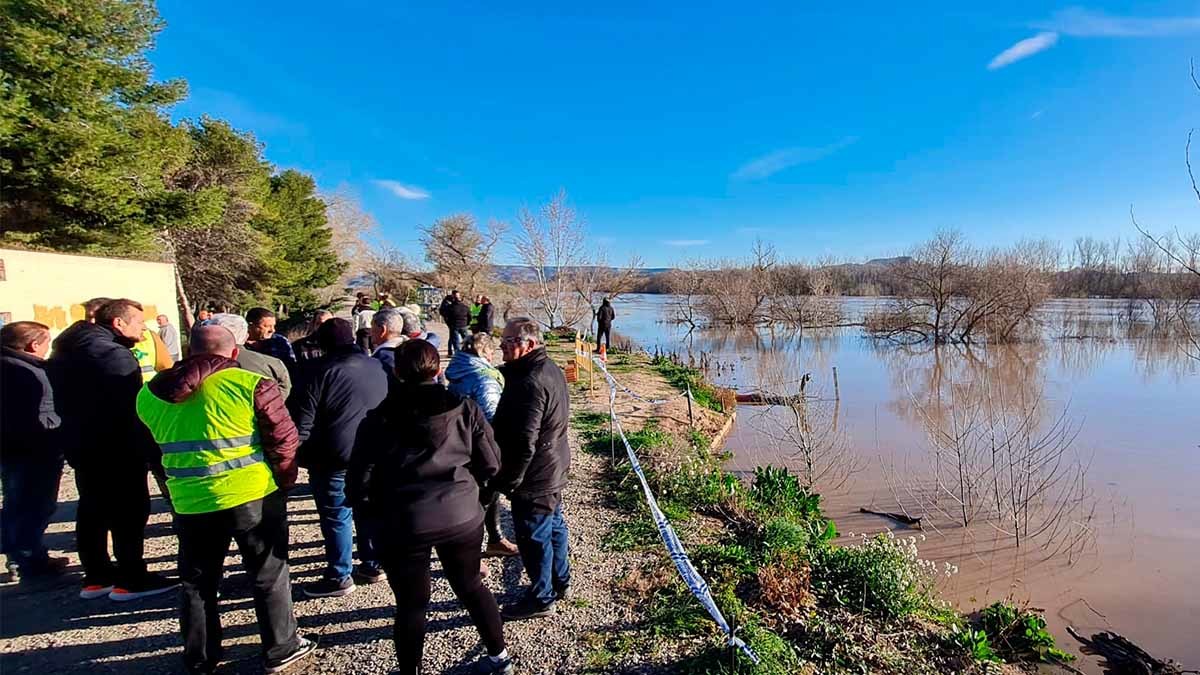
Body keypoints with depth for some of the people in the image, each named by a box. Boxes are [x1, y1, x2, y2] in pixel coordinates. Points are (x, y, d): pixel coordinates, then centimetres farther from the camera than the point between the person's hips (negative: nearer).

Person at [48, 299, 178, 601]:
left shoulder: (66, 352, 11)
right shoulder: (115, 354, -20)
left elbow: (63, 401, 16)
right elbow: (132, 406, -22)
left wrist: (76, 432, 21)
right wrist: (146, 446, -16)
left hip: (80, 444, 10)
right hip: (117, 450, -10)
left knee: (92, 510, 16)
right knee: (129, 511, -1)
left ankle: (96, 577, 25)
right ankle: (131, 580, 6)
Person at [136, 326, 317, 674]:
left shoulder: (151, 394, 4)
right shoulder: (250, 384, -12)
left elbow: (155, 448, 16)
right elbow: (284, 439, -9)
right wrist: (284, 482, 4)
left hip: (190, 503, 4)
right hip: (253, 496, -3)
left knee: (197, 583, 22)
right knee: (269, 576, 13)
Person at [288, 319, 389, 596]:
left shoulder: (321, 371, -10)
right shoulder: (377, 367, 7)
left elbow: (302, 422, -11)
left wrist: (300, 457, -3)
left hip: (335, 458, -6)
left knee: (336, 517, 6)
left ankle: (339, 578, 16)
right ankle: (373, 565, 27)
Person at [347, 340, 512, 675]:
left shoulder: (378, 420, -6)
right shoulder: (465, 409, -4)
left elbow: (358, 485, -5)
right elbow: (490, 464, -1)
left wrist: (381, 510, 13)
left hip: (403, 524, -2)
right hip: (462, 517, 2)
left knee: (411, 604, 17)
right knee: (470, 585, 23)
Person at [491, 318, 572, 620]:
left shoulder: (529, 383, -28)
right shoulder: (552, 370, 4)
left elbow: (524, 442, -28)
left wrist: (507, 482, -19)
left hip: (533, 478, -10)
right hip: (553, 470, 10)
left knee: (534, 537, 7)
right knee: (554, 526, 23)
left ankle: (541, 598, 25)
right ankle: (560, 582, 41)